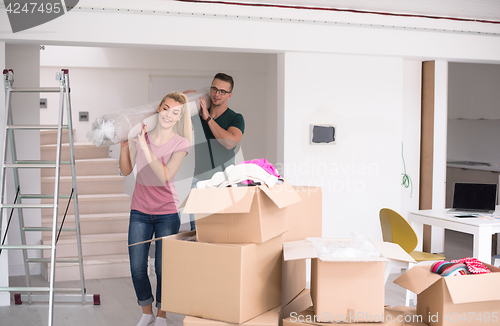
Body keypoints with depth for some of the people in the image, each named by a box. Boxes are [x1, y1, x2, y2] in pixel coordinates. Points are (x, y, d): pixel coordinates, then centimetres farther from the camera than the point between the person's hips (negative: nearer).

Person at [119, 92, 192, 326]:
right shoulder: (140, 135, 1)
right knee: (137, 267, 2)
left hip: (167, 213, -2)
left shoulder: (181, 143, -6)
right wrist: (124, 144, -7)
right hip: (139, 211, 2)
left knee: (163, 267, 0)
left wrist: (145, 146, -22)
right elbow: (126, 171, 7)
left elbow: (164, 176, -18)